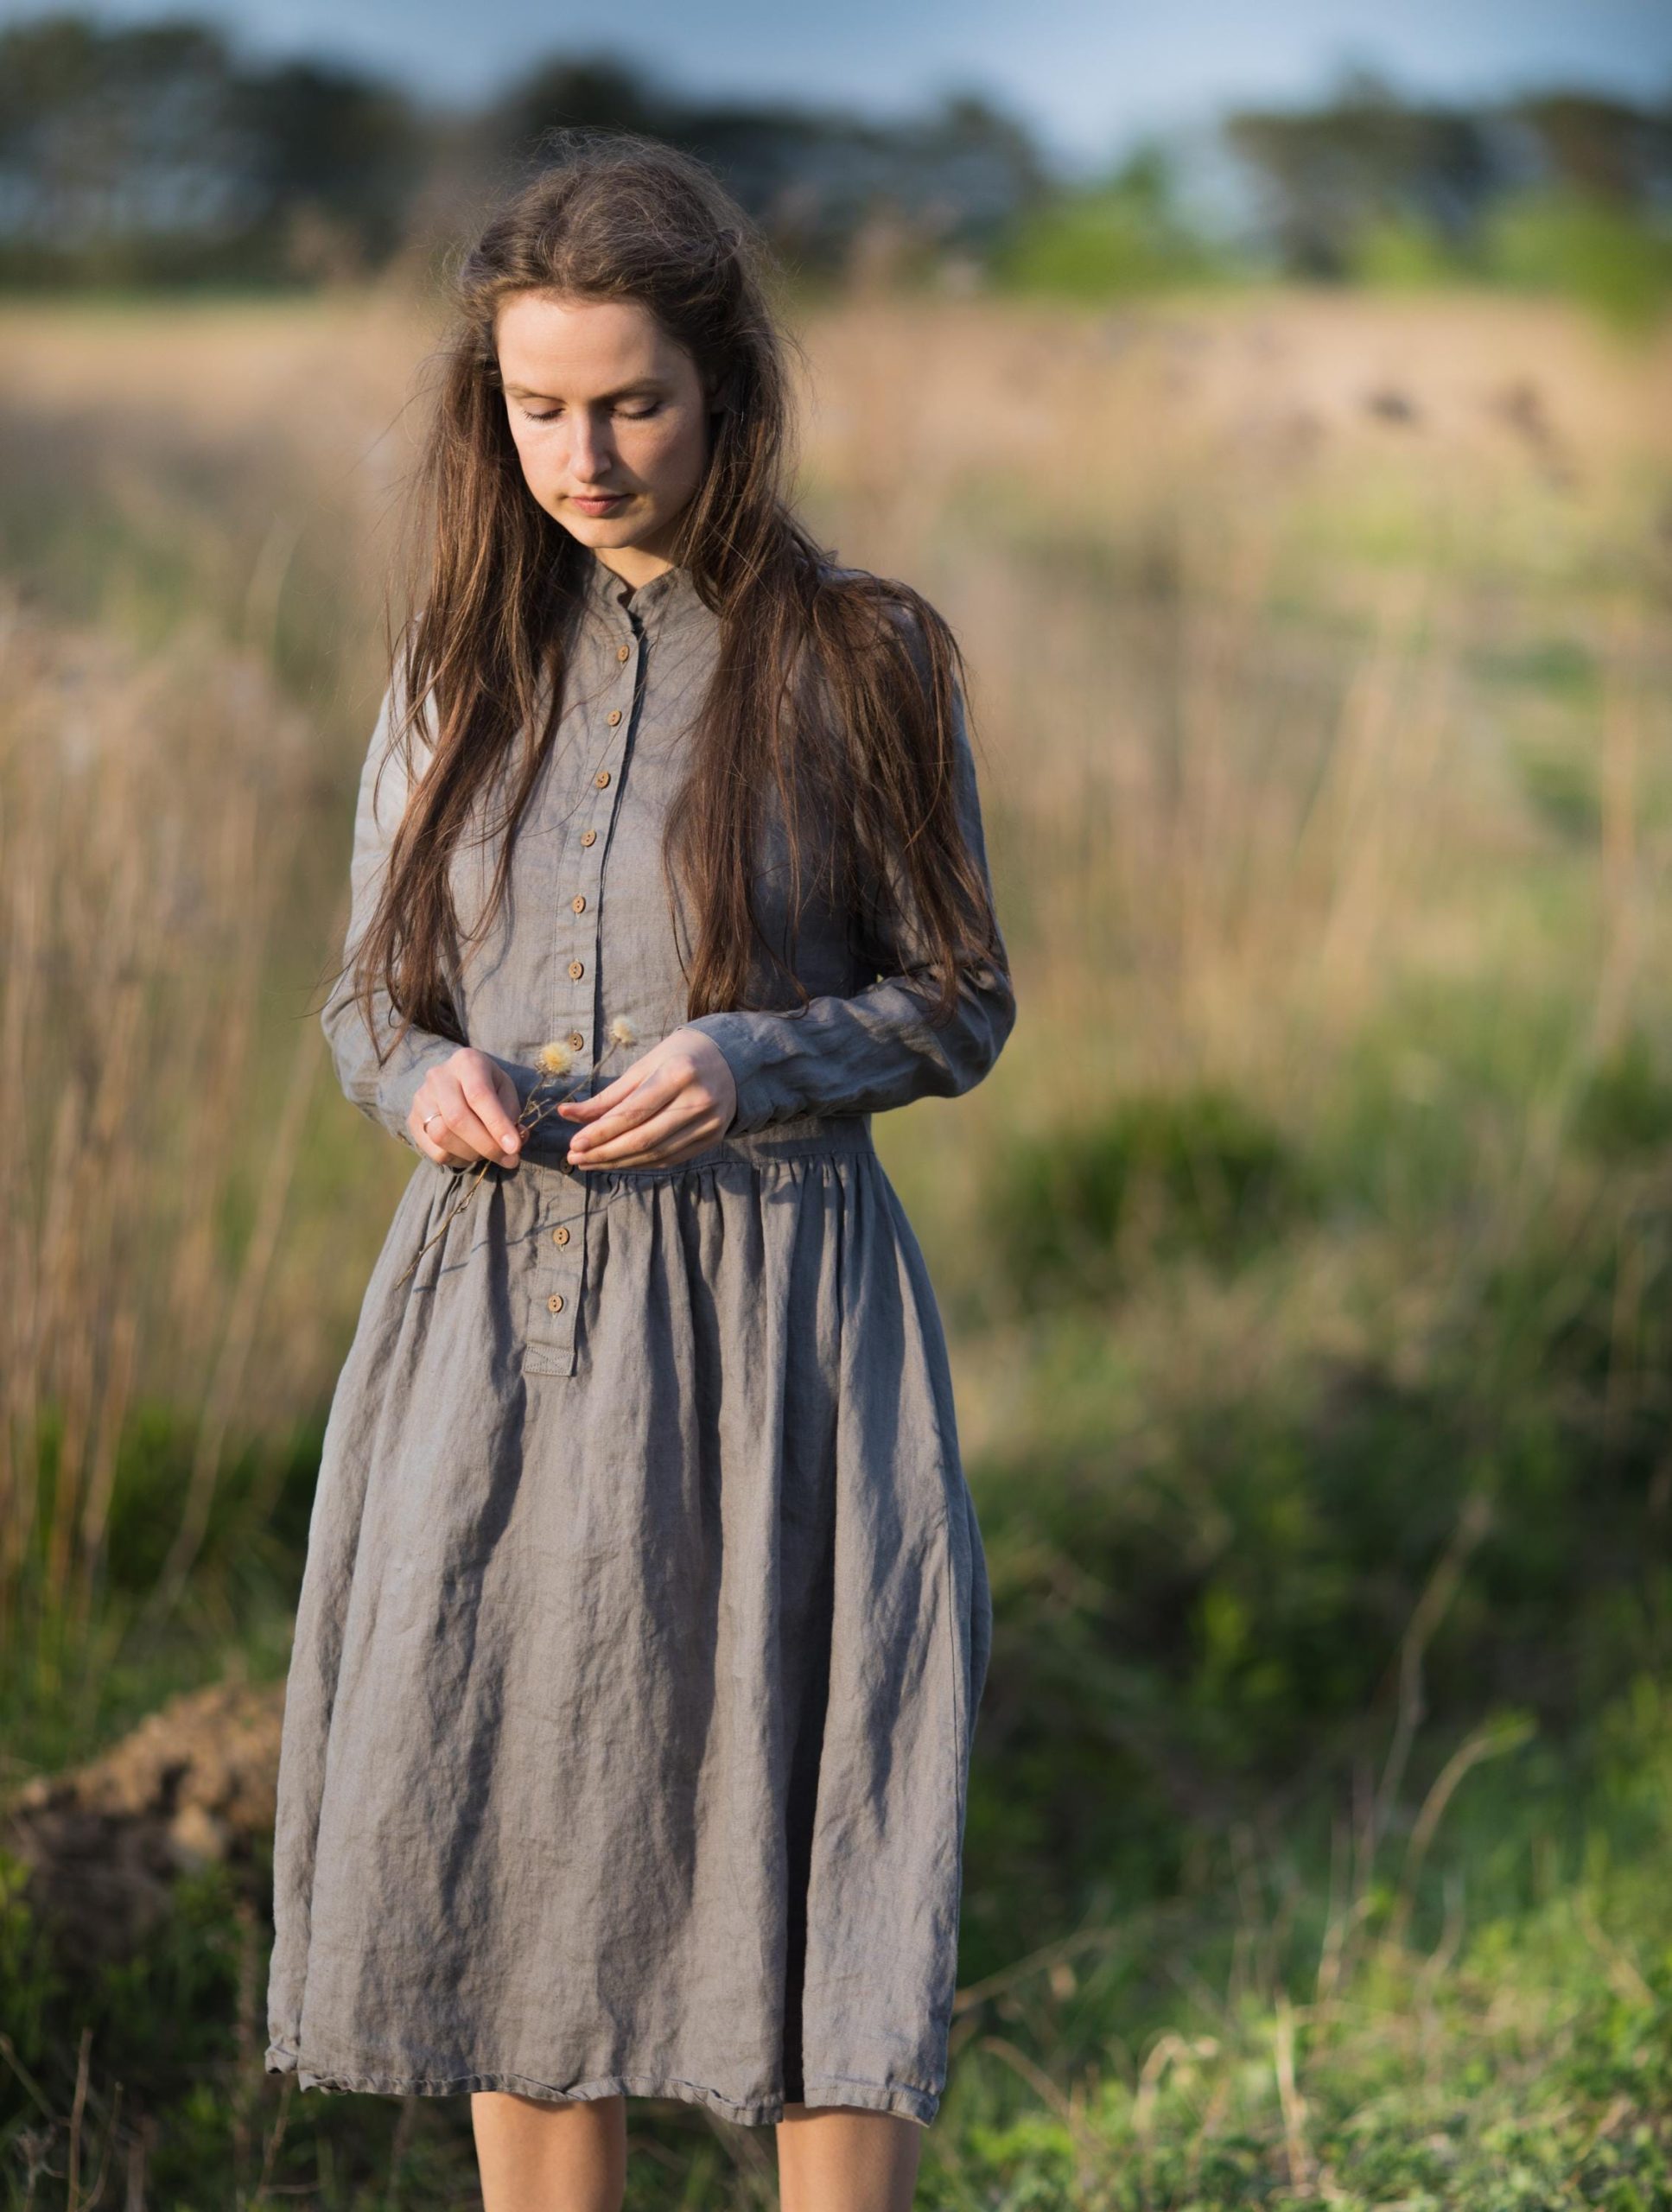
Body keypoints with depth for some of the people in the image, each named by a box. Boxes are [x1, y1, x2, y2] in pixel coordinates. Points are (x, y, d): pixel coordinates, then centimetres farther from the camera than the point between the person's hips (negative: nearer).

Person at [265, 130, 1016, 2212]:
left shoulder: (858, 658, -2)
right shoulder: (458, 659, 8)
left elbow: (963, 1002, 2)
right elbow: (364, 991, 14)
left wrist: (753, 1063, -17)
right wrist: (424, 1078, -9)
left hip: (767, 1322, -3)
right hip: (491, 1312, 4)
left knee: (813, 1866, -3)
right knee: (504, 1872, 9)